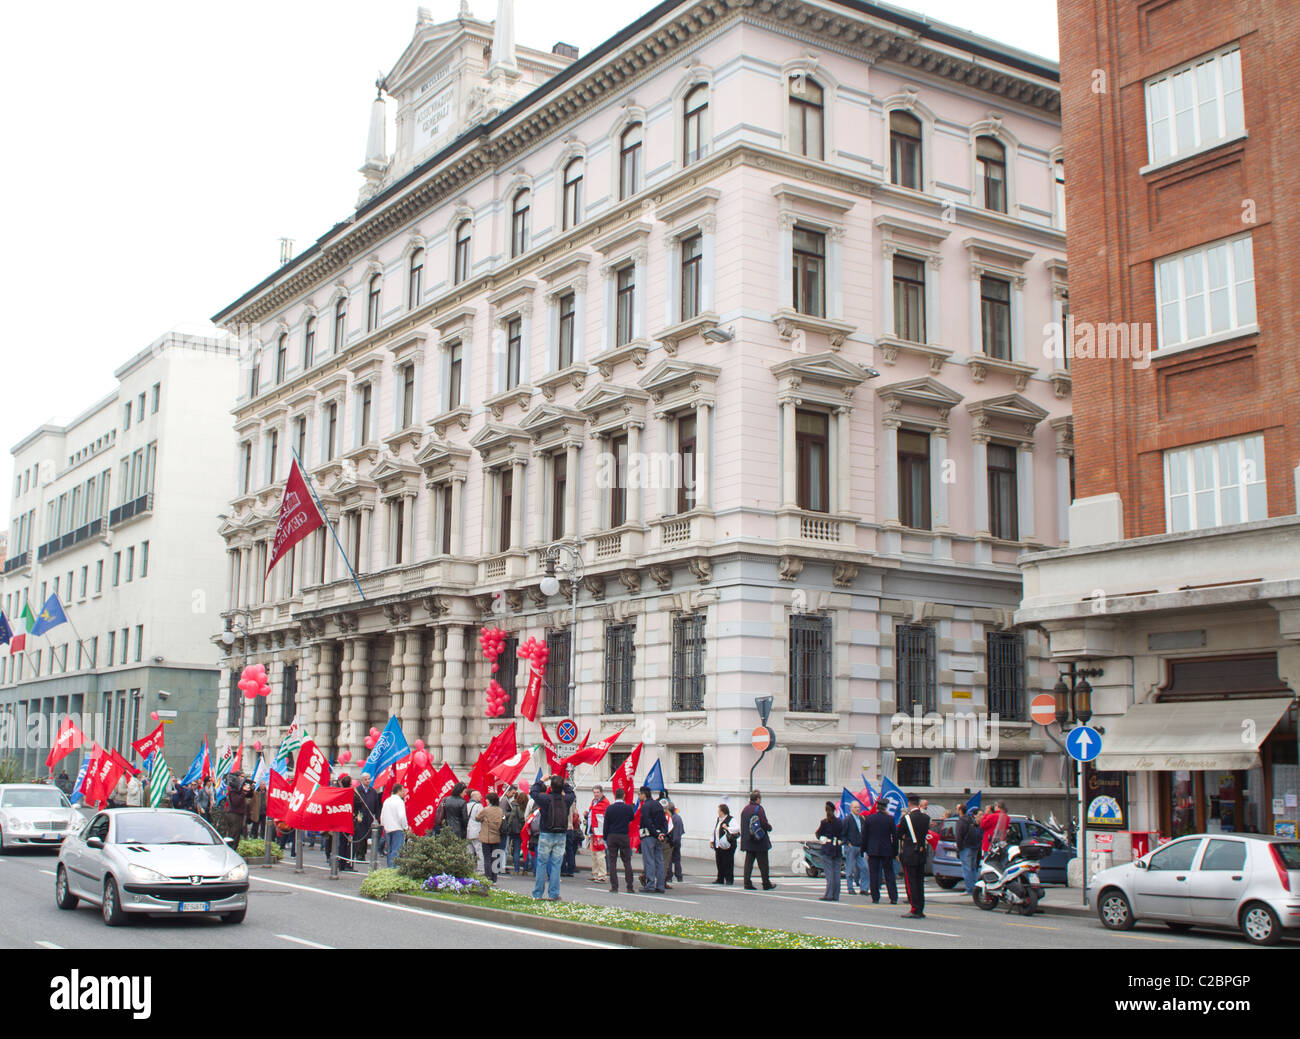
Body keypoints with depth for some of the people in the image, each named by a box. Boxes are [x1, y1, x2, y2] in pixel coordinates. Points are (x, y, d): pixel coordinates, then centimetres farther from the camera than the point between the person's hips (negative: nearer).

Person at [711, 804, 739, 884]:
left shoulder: (730, 820, -9)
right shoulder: (717, 820, 16)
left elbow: (737, 829, -21)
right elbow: (714, 832, 25)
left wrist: (727, 828, -29)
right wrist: (712, 841, 19)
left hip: (727, 846, -7)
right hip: (718, 846, 7)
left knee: (728, 863, -5)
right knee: (719, 863, 8)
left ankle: (729, 879, 2)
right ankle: (720, 879, 16)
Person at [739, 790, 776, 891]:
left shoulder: (745, 809, 10)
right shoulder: (758, 809, -12)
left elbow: (742, 825, 14)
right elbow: (764, 824, -18)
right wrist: (770, 827, 2)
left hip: (747, 841, 6)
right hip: (760, 842, -6)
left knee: (748, 862, 5)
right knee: (763, 863, 3)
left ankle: (747, 883, 1)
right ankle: (766, 884, 10)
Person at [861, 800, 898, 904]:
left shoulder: (868, 818, -2)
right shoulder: (890, 819, -6)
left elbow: (864, 836, 2)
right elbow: (894, 836, -2)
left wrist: (865, 850, 10)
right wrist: (895, 851, 6)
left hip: (872, 850, 0)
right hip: (886, 851, 0)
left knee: (873, 874, 5)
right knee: (889, 874, 6)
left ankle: (875, 897, 4)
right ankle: (893, 898, 3)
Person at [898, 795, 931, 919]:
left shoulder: (906, 818, -13)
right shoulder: (926, 817, 1)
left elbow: (899, 835, -4)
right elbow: (926, 832, 12)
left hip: (909, 854, -5)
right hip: (922, 854, 5)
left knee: (910, 882, -2)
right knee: (920, 882, 12)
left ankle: (915, 910, -5)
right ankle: (921, 910, 14)